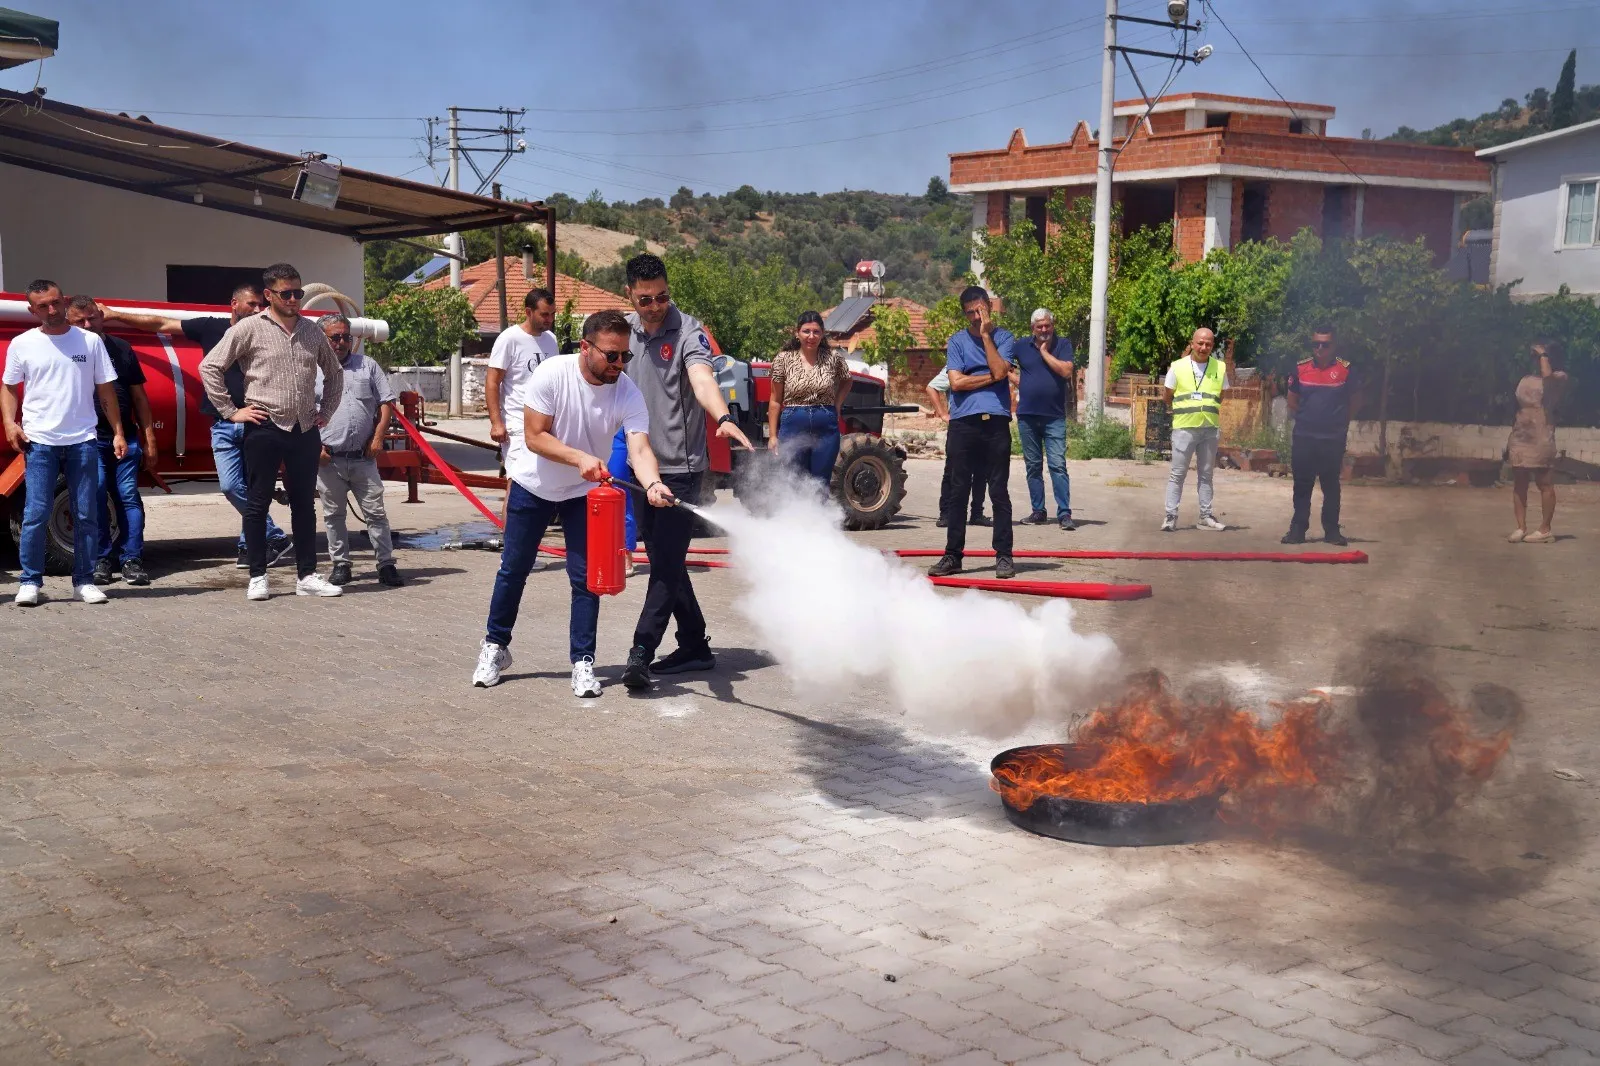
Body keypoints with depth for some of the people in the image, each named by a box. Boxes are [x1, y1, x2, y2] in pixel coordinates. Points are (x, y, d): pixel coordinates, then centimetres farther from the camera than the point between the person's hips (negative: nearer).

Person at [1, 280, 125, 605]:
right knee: (35, 514, -4)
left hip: (83, 441, 1)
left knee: (86, 515, 4)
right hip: (39, 442, -1)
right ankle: (30, 582, 5)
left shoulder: (90, 341, 5)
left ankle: (85, 581, 12)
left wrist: (118, 432, 5)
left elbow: (106, 390, 9)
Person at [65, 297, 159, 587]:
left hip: (125, 437, 2)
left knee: (129, 497, -2)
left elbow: (139, 396, 14)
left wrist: (149, 439, 10)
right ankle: (102, 560, 4)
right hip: (89, 439, -2)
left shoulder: (122, 349, 12)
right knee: (95, 498, -5)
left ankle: (132, 560, 2)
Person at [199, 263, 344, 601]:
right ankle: (257, 578, 9)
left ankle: (307, 576, 14)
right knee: (257, 503, 2)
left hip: (305, 430, 4)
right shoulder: (250, 328, -3)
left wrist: (326, 411, 15)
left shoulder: (312, 331, 11)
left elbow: (334, 372, 25)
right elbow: (210, 367, -4)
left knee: (304, 503, 8)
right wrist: (230, 411, -6)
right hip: (265, 428, -4)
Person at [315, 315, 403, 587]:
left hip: (363, 458, 1)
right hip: (328, 459, -1)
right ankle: (340, 564, 18)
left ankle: (386, 565, 5)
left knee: (376, 512, 1)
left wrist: (378, 437, -2)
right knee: (333, 514, 7)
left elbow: (387, 402, 9)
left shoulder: (367, 366, 10)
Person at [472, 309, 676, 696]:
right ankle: (495, 646, 28)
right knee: (513, 570, 10)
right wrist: (580, 458, -37)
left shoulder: (628, 395, -22)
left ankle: (583, 662, 9)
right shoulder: (551, 374, -26)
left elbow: (639, 449, -34)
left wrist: (653, 484, -55)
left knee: (585, 577, -3)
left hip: (583, 493, 1)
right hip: (533, 486, -1)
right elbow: (534, 436, -23)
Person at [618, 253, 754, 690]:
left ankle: (641, 653, -8)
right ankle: (695, 647, 22)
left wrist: (723, 418, -47)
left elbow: (702, 379, -27)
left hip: (680, 466, -7)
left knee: (667, 562, -8)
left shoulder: (688, 331, -10)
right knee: (662, 560, 12)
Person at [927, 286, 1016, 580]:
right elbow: (956, 382, -3)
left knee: (999, 492, 2)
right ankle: (952, 555, 9)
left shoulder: (1003, 337, 9)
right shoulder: (957, 342, 10)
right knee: (958, 492, 4)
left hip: (996, 422, -1)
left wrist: (986, 335, -6)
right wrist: (991, 378, -3)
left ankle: (1004, 555, 7)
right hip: (963, 423, 1)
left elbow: (1000, 371, -9)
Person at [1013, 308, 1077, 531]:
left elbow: (1066, 371, -14)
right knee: (1033, 467, 8)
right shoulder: (1021, 345, 5)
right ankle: (1038, 512, 15)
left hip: (1054, 416, -3)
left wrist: (1044, 351, -10)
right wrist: (1016, 380, 1)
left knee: (1058, 465, -9)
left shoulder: (1063, 344, 0)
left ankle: (1064, 514, -10)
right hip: (1027, 415, 3)